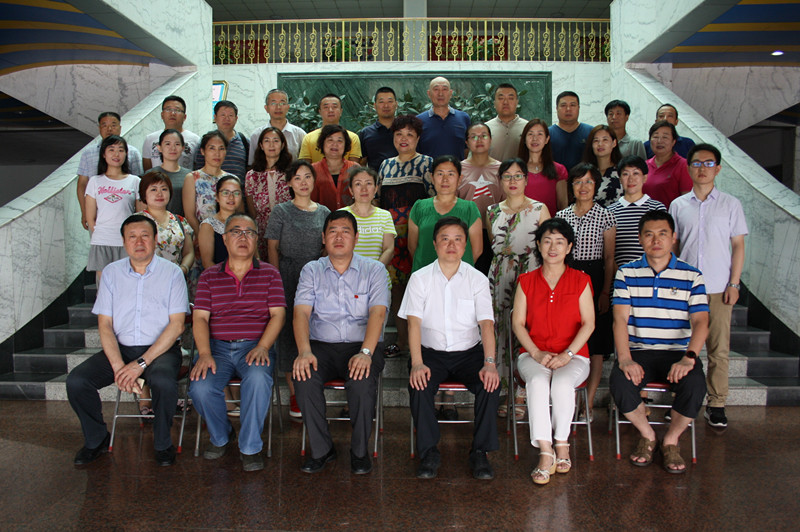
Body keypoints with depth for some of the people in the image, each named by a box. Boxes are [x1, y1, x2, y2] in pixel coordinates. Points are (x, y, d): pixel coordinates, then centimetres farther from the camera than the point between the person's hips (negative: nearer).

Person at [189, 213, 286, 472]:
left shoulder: (269, 273, 11)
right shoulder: (209, 276, 14)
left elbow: (277, 314, 1)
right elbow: (200, 317, 4)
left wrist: (261, 348, -16)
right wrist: (205, 354, -14)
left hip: (254, 346, -1)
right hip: (217, 346, 2)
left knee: (258, 379, -35)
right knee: (200, 388, -26)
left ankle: (250, 446, -12)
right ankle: (221, 436, 8)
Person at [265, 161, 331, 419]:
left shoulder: (324, 212, 11)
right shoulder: (281, 211, 4)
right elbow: (273, 247, 3)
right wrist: (277, 278, -5)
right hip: (287, 275, -2)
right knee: (288, 328, -2)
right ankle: (293, 392, 6)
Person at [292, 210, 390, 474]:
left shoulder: (374, 270, 5)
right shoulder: (311, 270, 11)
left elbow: (377, 312, -8)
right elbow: (301, 312, -2)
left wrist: (365, 352, -25)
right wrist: (304, 351, -21)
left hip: (362, 345, -1)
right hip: (321, 345, 2)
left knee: (362, 380, -32)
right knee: (303, 377, -28)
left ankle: (360, 450, -8)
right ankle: (321, 449, -7)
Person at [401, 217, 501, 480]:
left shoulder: (478, 279, 2)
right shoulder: (420, 278, 1)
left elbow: (486, 323, -7)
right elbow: (414, 322, -8)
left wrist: (489, 363, -23)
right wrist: (417, 363, -22)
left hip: (469, 352, 1)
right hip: (431, 352, 0)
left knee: (491, 384, -26)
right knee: (418, 385, -29)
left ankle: (480, 452, -9)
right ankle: (429, 452, -10)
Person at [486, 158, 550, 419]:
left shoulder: (539, 209, 3)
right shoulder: (493, 212, 12)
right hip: (499, 277, 3)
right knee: (500, 331, 1)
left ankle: (522, 395, 4)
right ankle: (504, 391, 11)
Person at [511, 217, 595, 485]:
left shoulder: (580, 280, 6)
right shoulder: (526, 281, 9)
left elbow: (588, 323, 1)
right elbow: (518, 323, 4)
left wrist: (567, 355, -12)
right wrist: (537, 353, -10)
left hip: (573, 355, -1)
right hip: (533, 355, 1)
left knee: (562, 383, -33)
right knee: (537, 382, -32)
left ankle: (562, 443, -11)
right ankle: (546, 453, -27)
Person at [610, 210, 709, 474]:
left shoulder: (692, 276, 6)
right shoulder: (627, 273, 6)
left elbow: (700, 322, -5)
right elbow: (620, 319, -5)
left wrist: (688, 357, -24)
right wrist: (624, 359, -21)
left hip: (678, 352, 0)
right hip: (639, 351, 0)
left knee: (695, 384, -31)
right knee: (619, 382, -29)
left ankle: (671, 440, 0)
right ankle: (647, 435, 2)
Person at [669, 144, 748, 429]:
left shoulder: (731, 204, 6)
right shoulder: (678, 205, 8)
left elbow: (738, 246, 6)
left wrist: (734, 283, -2)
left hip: (718, 288, -1)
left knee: (719, 349, 2)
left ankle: (716, 404, 12)